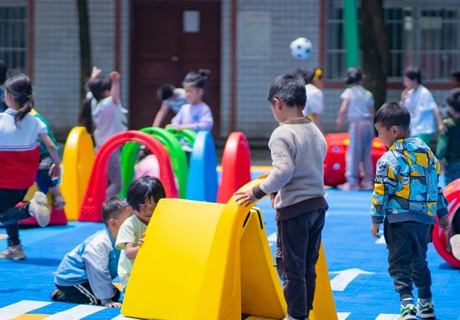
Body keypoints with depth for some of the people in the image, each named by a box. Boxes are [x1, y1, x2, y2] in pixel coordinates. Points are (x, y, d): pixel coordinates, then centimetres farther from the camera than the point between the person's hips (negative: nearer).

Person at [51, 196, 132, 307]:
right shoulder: (99, 244, -32)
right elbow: (99, 274, -29)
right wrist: (106, 300, -25)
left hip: (87, 278, 10)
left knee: (115, 294, 6)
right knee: (95, 299, -25)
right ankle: (61, 295, -6)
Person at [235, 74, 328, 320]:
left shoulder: (282, 134, -14)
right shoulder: (317, 133, 10)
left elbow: (283, 170, -25)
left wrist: (257, 192, -15)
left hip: (294, 208, -8)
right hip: (318, 205, 8)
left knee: (291, 267, 2)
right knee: (309, 267, 15)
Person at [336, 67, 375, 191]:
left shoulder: (349, 92, -2)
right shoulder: (368, 94, 10)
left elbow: (343, 110, -10)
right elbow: (372, 113, 7)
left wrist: (340, 120, 6)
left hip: (356, 124, -5)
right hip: (368, 124, 5)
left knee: (353, 153, -3)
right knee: (367, 154, 11)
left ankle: (352, 181, -7)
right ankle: (368, 181, 11)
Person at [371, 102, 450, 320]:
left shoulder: (390, 159, -11)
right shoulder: (426, 151, 9)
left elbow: (381, 192, -11)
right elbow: (436, 184, 15)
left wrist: (376, 220, -3)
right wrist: (442, 213, 22)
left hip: (399, 219, -6)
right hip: (425, 218, 6)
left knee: (399, 263, -3)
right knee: (419, 261, 19)